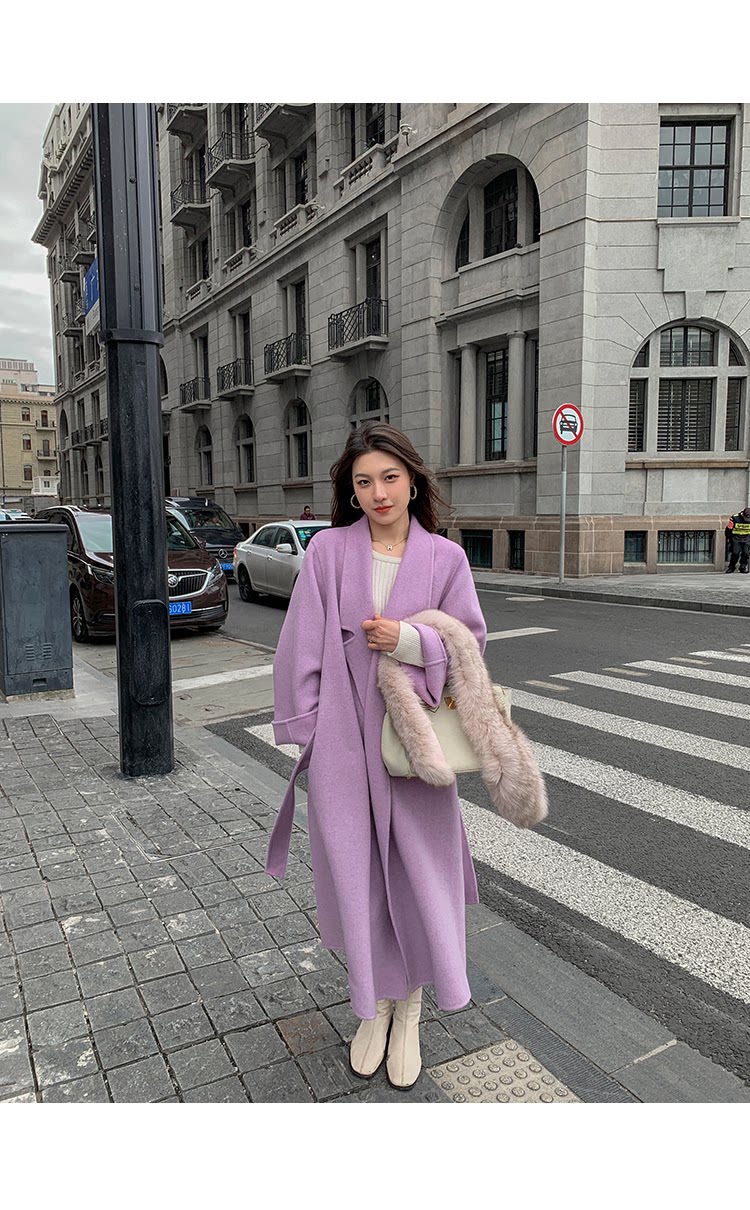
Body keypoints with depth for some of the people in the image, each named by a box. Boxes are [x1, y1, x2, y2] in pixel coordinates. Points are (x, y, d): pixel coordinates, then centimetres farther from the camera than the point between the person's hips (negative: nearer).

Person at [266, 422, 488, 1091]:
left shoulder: (444, 557, 0)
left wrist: (408, 640, -15)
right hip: (342, 736, 0)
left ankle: (410, 1010, 31)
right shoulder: (329, 550, -2)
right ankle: (374, 1005, 34)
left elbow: (470, 640, 2)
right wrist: (304, 728, -4)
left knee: (418, 871, 7)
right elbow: (301, 645, -1)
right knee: (354, 871, 10)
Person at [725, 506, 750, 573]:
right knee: (735, 552, -12)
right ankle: (731, 567, 4)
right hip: (736, 537, -2)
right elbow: (728, 529, -2)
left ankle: (743, 567, 5)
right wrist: (730, 538, 5)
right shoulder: (734, 518, -15)